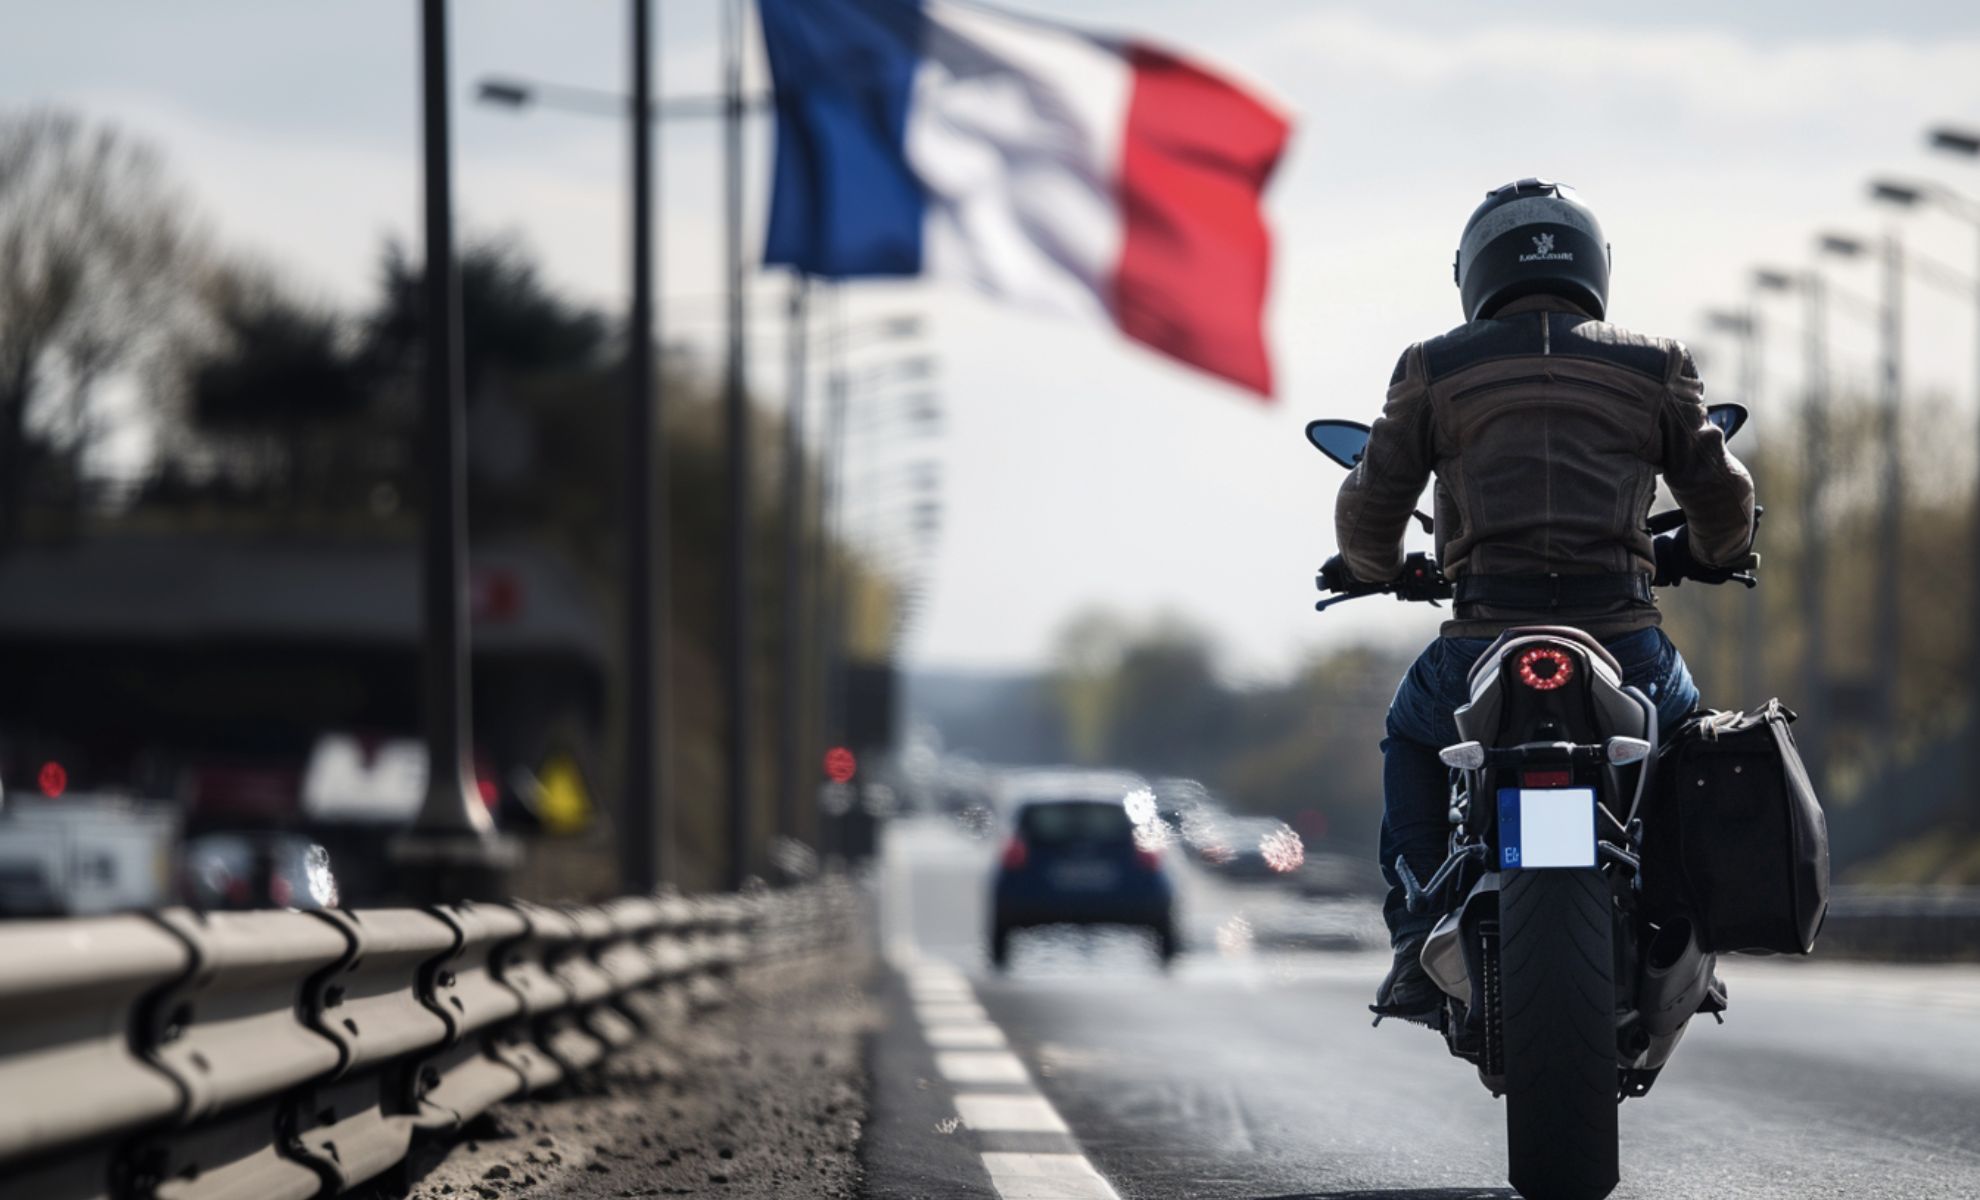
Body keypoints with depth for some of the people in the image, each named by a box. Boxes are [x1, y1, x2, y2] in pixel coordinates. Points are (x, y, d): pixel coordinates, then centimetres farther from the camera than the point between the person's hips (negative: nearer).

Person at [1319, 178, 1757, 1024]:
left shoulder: (1436, 370, 9)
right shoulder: (1654, 368, 11)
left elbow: (1370, 507, 11)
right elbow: (1723, 502, 14)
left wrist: (1373, 567, 35)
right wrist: (1712, 556, 39)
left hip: (1485, 644, 0)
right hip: (1622, 639, 0)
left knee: (1412, 739, 32)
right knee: (1685, 728, 34)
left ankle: (1418, 948, 19)